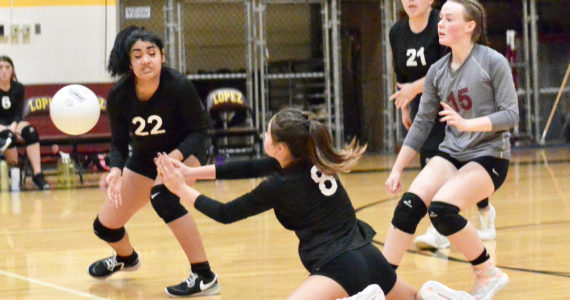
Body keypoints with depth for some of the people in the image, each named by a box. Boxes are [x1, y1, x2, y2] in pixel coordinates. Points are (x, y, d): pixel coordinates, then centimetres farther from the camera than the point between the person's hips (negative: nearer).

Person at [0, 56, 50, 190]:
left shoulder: (18, 88, 3)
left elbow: (19, 113, 0)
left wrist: (14, 126, -21)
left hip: (13, 124, 3)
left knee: (30, 131, -30)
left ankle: (37, 175, -37)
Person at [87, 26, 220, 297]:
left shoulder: (179, 86, -30)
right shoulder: (119, 96, -21)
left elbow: (198, 131, -21)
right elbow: (119, 142, -11)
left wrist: (174, 156, -39)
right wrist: (116, 170, -31)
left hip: (184, 152, -5)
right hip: (144, 159, 5)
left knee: (162, 195, -37)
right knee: (105, 226, 7)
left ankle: (204, 277, -28)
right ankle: (127, 258, 48)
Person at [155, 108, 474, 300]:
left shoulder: (281, 186, -10)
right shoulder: (309, 160, 9)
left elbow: (226, 214, 1)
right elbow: (250, 167, 17)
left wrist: (182, 190, 12)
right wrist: (192, 172, 16)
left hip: (340, 268, -9)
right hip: (372, 259, 9)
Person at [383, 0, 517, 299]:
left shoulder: (493, 62, -9)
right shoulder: (437, 71, 7)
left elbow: (511, 115, -12)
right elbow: (422, 122, 13)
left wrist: (467, 123, -26)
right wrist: (397, 169, 10)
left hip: (489, 156, -5)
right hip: (451, 154, 5)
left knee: (441, 208, -27)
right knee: (409, 205, -19)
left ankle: (488, 273, -7)